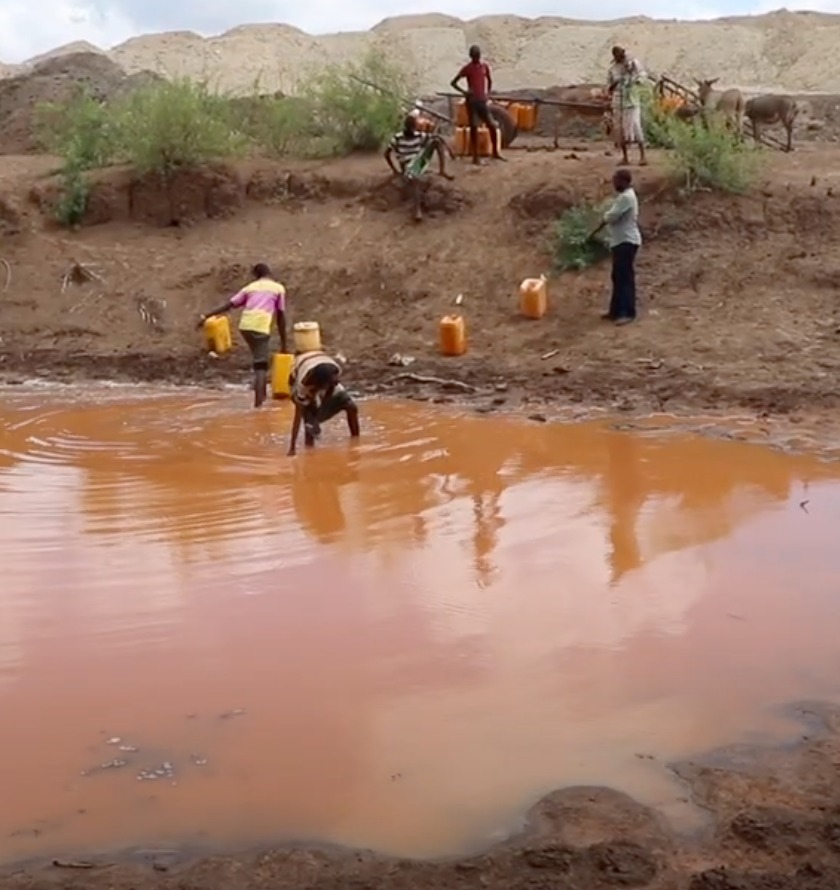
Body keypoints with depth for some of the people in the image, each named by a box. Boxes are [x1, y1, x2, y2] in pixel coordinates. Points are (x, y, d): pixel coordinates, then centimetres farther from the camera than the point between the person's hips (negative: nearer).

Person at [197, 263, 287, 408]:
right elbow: (281, 317, 11)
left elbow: (228, 305, 16)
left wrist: (206, 317, 19)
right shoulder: (278, 288, 15)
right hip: (261, 327, -4)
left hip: (245, 326, 4)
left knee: (260, 361, 25)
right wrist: (283, 343, 15)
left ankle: (262, 394, 30)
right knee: (261, 365, -4)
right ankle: (258, 402, -16)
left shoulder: (250, 287, 24)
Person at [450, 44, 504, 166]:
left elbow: (489, 80, 22)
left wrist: (488, 93, 7)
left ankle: (495, 152, 17)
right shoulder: (467, 68, -6)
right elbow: (453, 82, -3)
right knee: (474, 128, -2)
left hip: (482, 101, 4)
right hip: (472, 101, -4)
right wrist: (464, 92, -16)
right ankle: (475, 157, 4)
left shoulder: (485, 66, 6)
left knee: (492, 126, 2)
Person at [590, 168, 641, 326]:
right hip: (620, 241, 11)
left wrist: (596, 231, -1)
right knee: (618, 277, 14)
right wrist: (596, 232, 18)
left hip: (627, 242, -11)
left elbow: (610, 217, -21)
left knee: (626, 278, -6)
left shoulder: (626, 197, -20)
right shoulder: (623, 196, 14)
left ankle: (628, 313, -2)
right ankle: (616, 311, 21)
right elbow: (613, 217, 20)